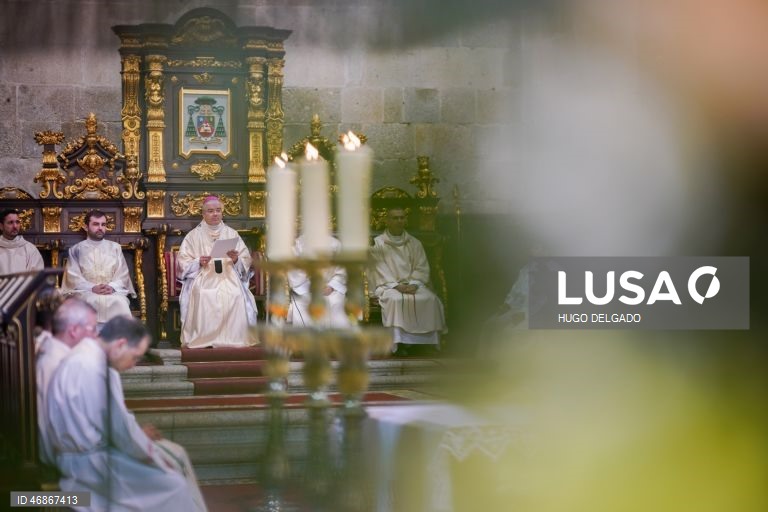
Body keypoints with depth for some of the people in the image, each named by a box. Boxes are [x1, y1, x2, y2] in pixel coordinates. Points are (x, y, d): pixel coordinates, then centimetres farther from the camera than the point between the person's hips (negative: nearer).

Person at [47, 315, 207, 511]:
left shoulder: (91, 356, 7)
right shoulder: (90, 367, -26)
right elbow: (117, 423, -22)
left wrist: (137, 432, 6)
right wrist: (149, 451, -9)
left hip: (94, 445, 10)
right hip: (89, 459, -10)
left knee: (175, 454, 11)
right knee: (173, 484, -12)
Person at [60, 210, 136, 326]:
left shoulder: (115, 247, 19)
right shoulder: (76, 250, 14)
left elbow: (123, 273, 11)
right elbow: (73, 276, 4)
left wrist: (112, 287, -11)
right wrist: (92, 288, -14)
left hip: (113, 291, 1)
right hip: (86, 292, -1)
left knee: (120, 303, -34)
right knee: (90, 301, -37)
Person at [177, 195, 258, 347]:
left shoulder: (231, 234, 15)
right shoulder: (193, 236, 10)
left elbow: (246, 261, 10)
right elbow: (183, 264, 4)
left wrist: (236, 260, -12)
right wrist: (199, 262, -15)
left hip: (229, 278, 1)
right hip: (203, 279, -1)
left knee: (236, 296, -32)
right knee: (204, 296, -35)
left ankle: (233, 340, -23)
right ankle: (204, 340, -27)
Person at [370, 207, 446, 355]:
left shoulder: (414, 243, 14)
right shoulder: (377, 244, 5)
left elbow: (422, 268, 8)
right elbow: (380, 271, -3)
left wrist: (413, 284, -11)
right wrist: (396, 285, -16)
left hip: (412, 284, 3)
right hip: (387, 285, -3)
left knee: (430, 299, -27)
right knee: (397, 299, -37)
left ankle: (426, 340, -23)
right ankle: (399, 342, -33)